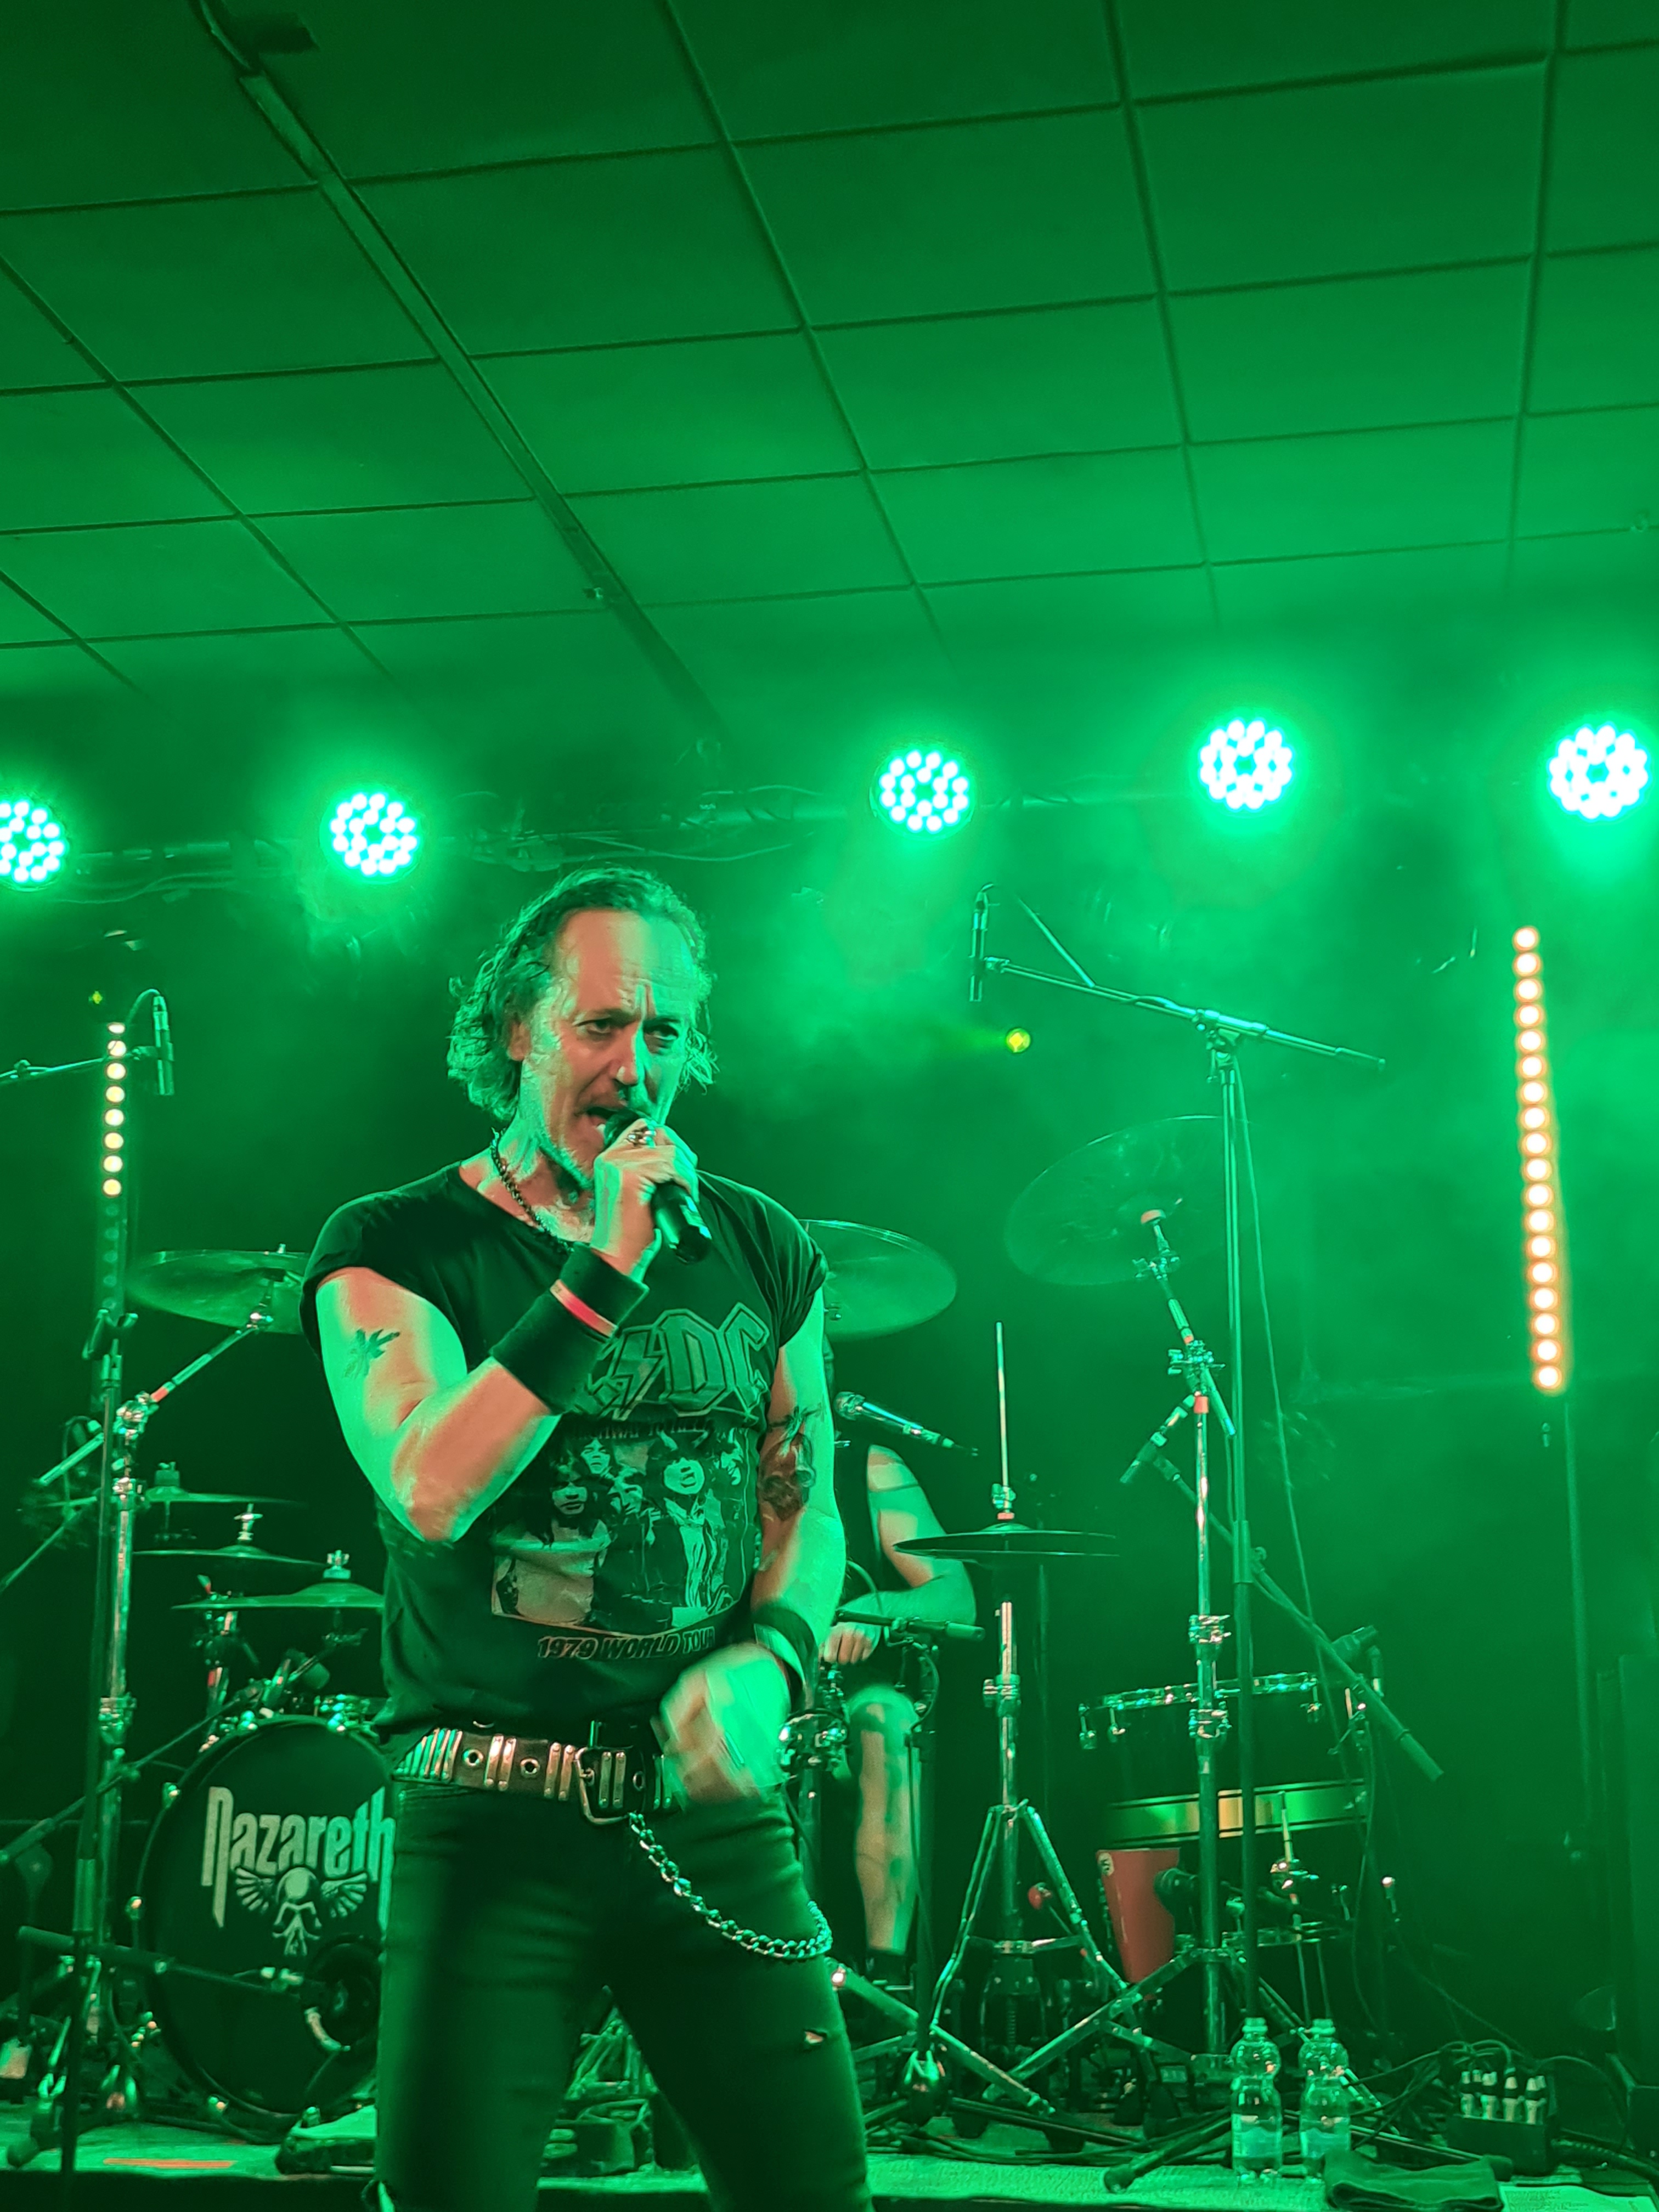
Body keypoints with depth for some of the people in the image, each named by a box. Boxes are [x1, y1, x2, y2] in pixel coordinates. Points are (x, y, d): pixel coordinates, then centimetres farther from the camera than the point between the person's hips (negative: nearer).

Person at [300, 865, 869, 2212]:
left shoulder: (761, 1252, 10)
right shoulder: (395, 1248, -2)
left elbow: (807, 1501, 13)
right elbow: (430, 1491, -17)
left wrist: (769, 1657, -7)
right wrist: (606, 1271, -18)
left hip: (715, 1813, 3)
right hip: (497, 1826, -2)